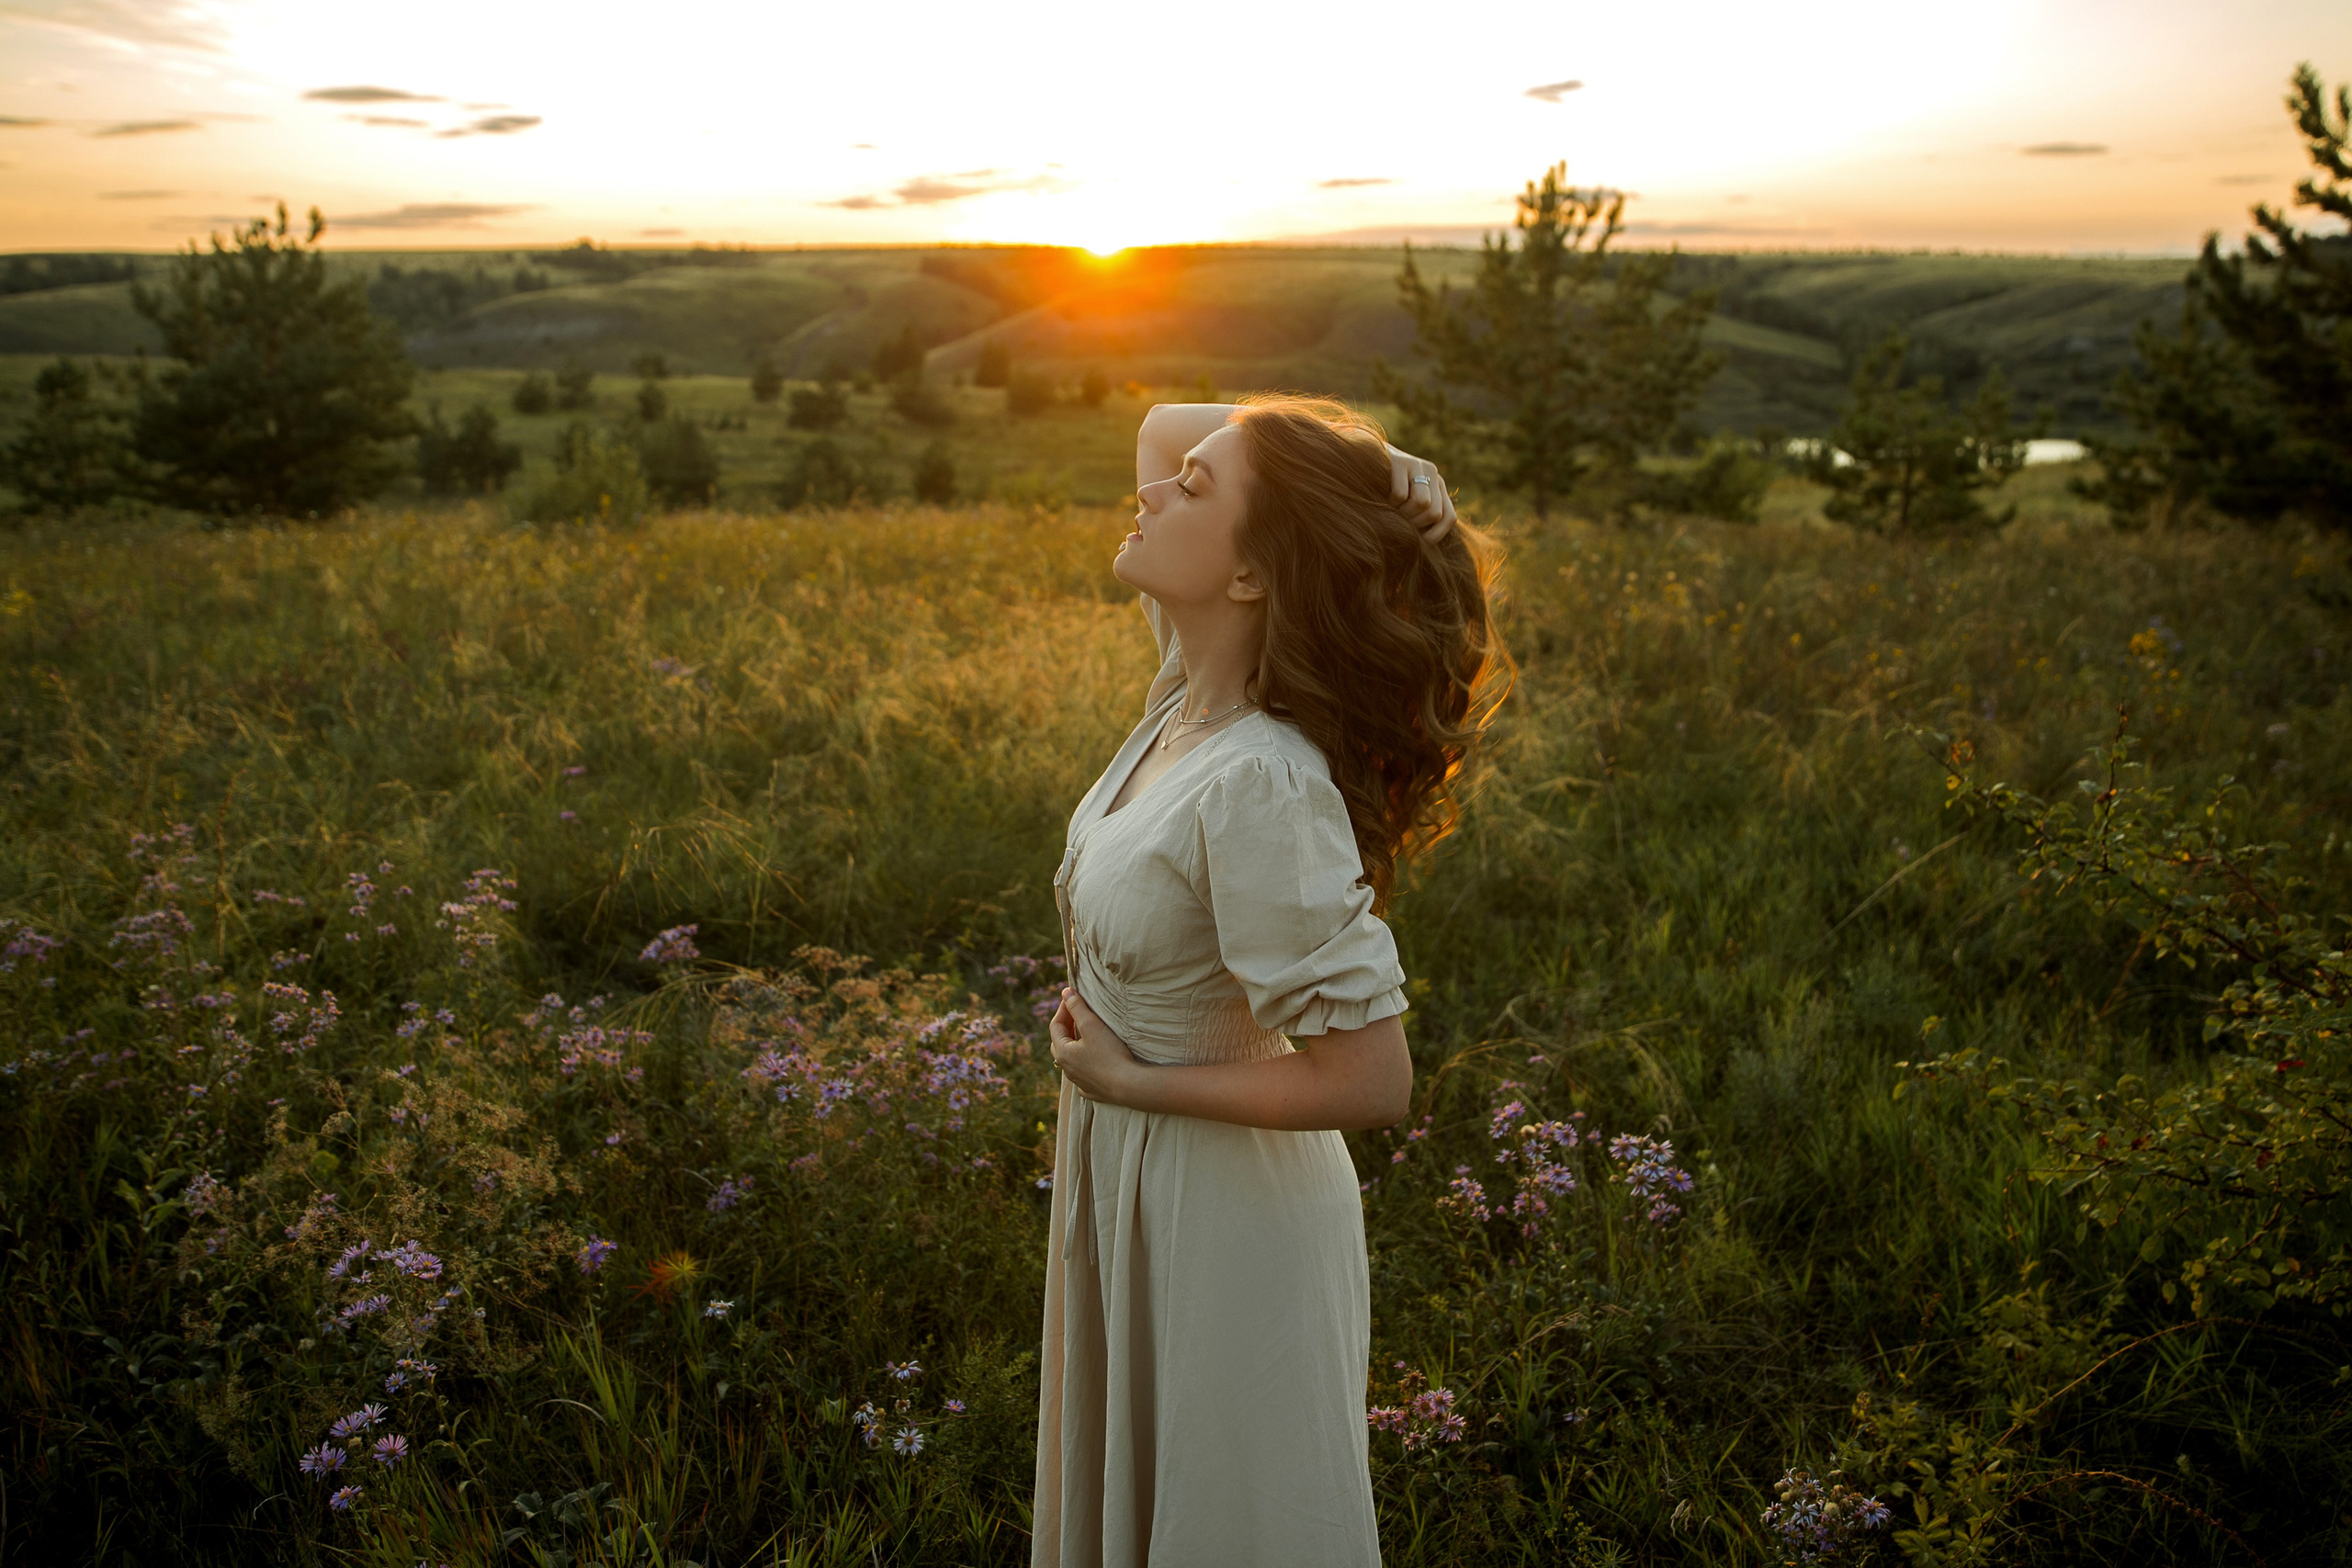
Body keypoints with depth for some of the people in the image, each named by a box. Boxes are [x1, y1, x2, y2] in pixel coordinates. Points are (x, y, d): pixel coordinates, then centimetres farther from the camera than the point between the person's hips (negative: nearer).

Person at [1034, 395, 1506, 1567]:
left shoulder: (1257, 783, -31)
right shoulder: (1198, 688, -8)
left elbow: (1371, 1081, -30)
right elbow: (1160, 425, 5)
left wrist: (1132, 1082, -18)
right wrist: (1349, 455, -12)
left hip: (1224, 1206, -8)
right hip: (1128, 1170, 8)